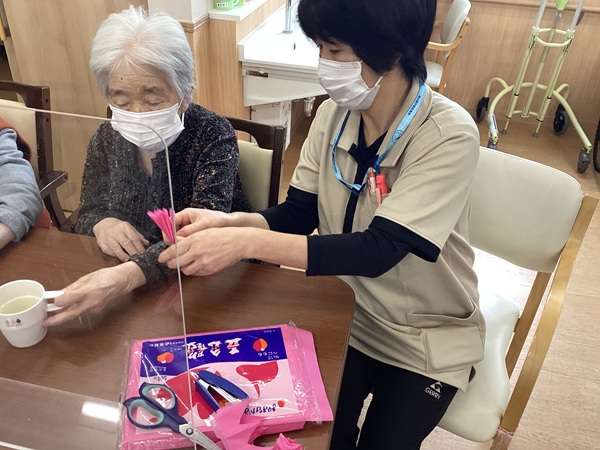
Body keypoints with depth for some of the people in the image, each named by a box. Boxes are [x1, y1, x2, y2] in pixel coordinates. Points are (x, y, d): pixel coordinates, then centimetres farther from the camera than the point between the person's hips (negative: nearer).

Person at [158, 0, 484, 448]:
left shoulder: (449, 135, -26)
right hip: (348, 314, 4)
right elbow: (297, 214, -5)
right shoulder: (335, 113, -9)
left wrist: (245, 243, -40)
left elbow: (378, 250, -33)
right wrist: (231, 221, -25)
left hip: (428, 336, -3)